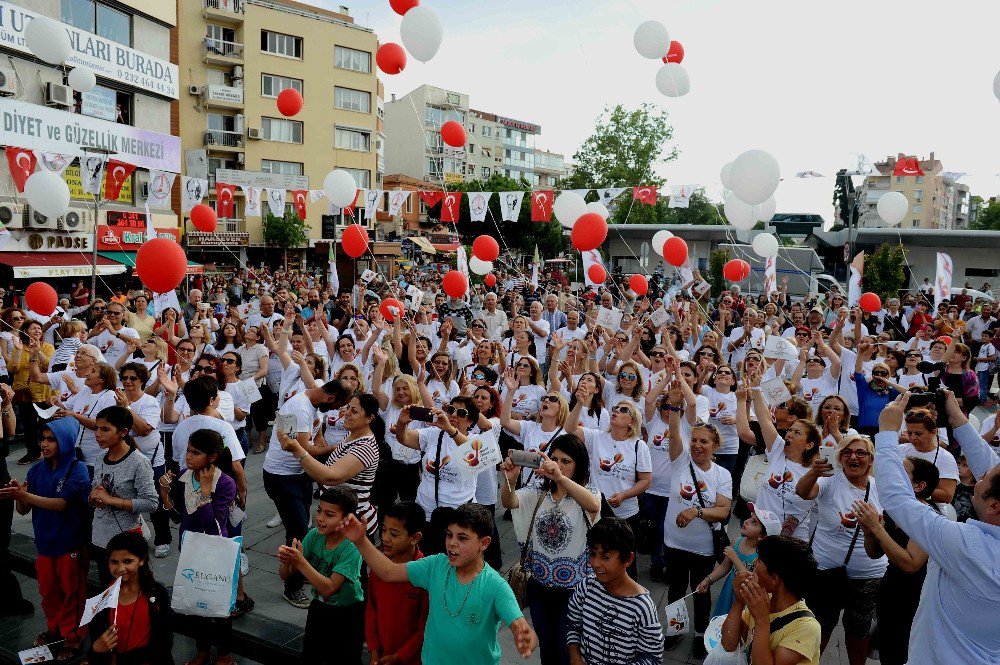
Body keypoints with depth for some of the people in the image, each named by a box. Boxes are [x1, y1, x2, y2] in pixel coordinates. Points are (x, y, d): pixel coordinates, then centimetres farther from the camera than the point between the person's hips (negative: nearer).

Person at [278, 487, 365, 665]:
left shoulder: (351, 548, -27)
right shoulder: (314, 535, -12)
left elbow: (329, 588, -32)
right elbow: (285, 575, -10)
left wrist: (300, 562, -40)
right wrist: (286, 560, -33)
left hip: (347, 613, -5)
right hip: (319, 606, 5)